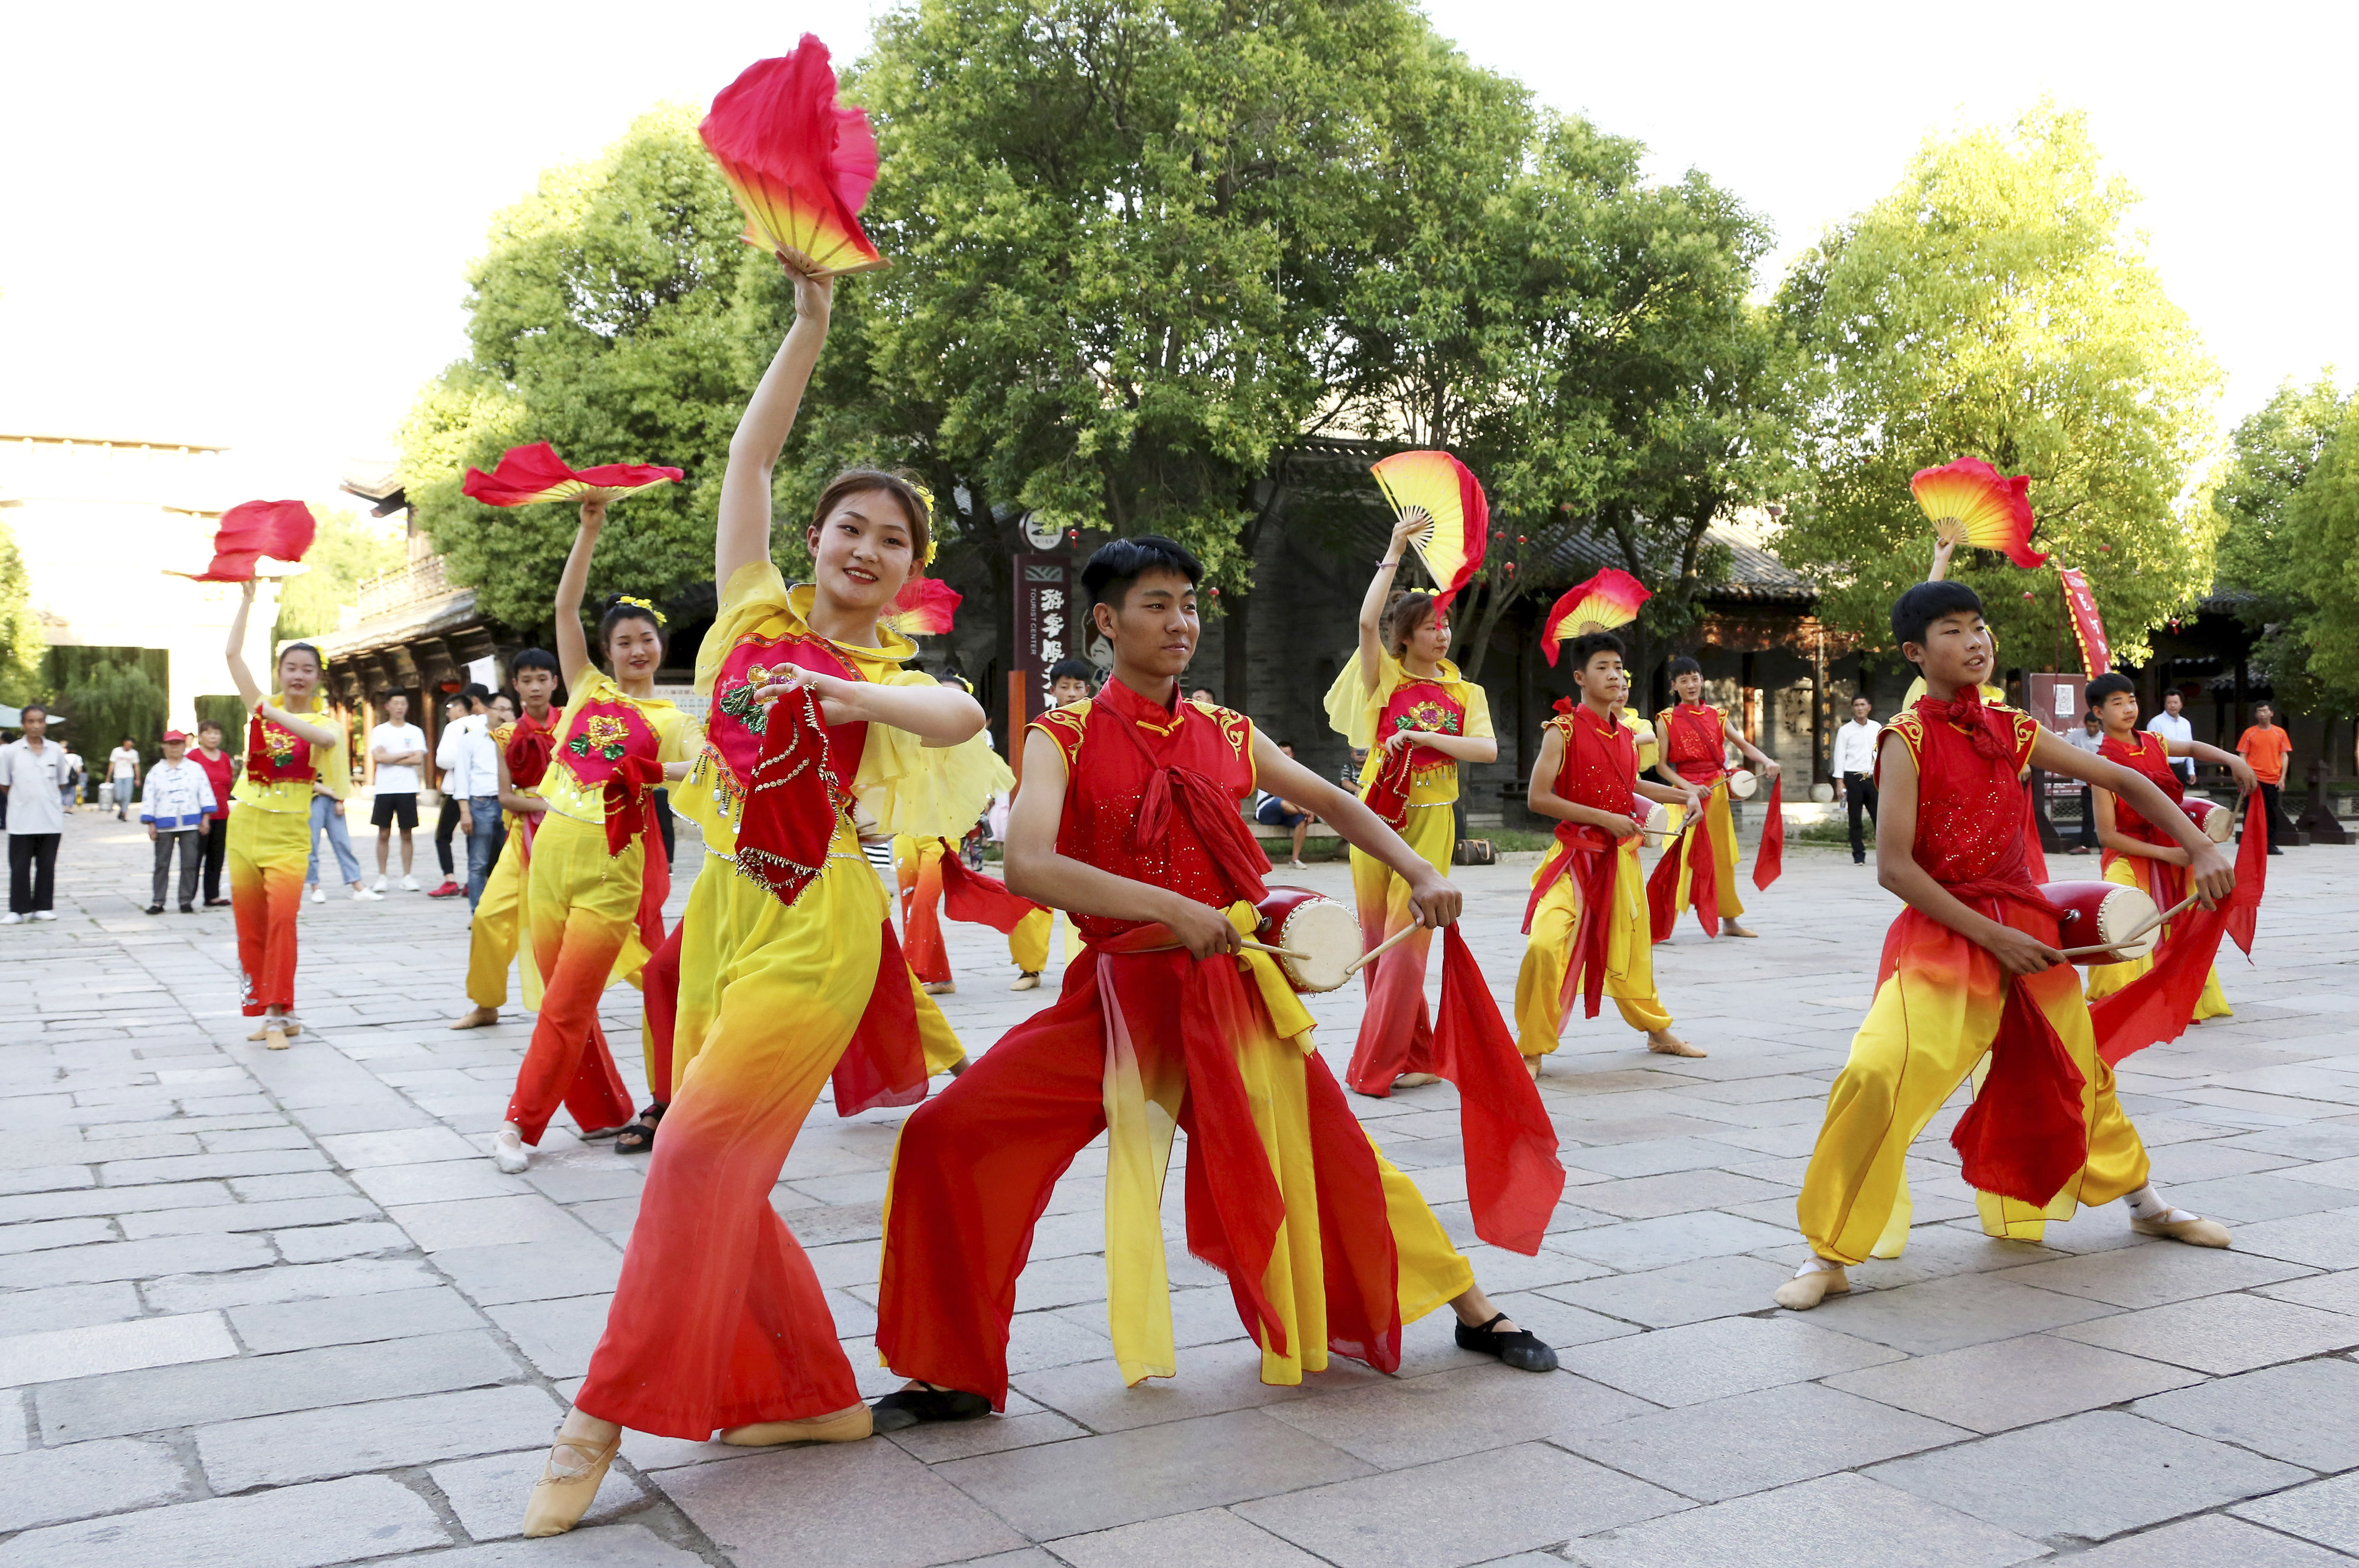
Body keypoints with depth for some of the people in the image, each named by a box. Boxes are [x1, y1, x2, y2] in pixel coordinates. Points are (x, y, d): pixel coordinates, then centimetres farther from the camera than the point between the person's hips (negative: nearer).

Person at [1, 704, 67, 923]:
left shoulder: (56, 750, 4)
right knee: (20, 867, 1)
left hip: (51, 820, 2)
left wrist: (41, 797, 13)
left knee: (47, 866, 7)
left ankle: (42, 907, 15)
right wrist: (22, 800, 7)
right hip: (21, 822, -2)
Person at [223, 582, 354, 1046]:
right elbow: (233, 654, 3)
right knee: (250, 922, 7)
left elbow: (327, 737, -24)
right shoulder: (262, 706, 7)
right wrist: (246, 599, 1)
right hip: (247, 822, 3)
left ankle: (278, 1015, -11)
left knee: (282, 916, -17)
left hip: (290, 832, -3)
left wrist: (276, 714, -27)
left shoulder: (325, 720, 0)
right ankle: (265, 1010, 18)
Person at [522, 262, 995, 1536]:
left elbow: (961, 716, -22)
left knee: (703, 1144, -15)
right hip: (725, 908, 5)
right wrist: (812, 322, 4)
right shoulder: (758, 611, 11)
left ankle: (607, 1415, -4)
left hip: (816, 926, -4)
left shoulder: (897, 680, 3)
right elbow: (751, 454, 7)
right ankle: (814, 1393, 20)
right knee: (717, 1173, 6)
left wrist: (839, 688, -37)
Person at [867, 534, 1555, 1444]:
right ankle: (955, 1375, 2)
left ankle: (1474, 1312, 32)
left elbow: (1333, 803, 20)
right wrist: (1172, 908, -30)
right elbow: (1027, 865, -23)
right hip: (1119, 995, -2)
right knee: (946, 1139, -14)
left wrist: (1421, 874, 5)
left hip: (1235, 990, 2)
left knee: (1337, 1160, 9)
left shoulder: (1227, 735, 6)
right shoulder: (1064, 738, -5)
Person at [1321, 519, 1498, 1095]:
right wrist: (1395, 552, -11)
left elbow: (1487, 749, -5)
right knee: (1375, 935, 4)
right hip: (1378, 813, 0)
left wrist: (1423, 736, -14)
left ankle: (1380, 1062, -1)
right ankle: (1417, 1052, 17)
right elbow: (1367, 620, -13)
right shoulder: (1385, 677, 4)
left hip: (1431, 820, 0)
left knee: (1406, 936, -7)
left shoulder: (1464, 692, 10)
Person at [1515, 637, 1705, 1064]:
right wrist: (1604, 818, -18)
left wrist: (1685, 795, 21)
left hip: (1621, 856, 6)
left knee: (1631, 947, 19)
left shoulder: (1626, 736, 9)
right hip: (1575, 853, -6)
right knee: (1546, 944, -23)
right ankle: (1531, 1049, -8)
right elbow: (1537, 798, -17)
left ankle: (1658, 1031, 41)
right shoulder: (1563, 730, -11)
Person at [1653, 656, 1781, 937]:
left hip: (1717, 790, 4)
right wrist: (1689, 787, -17)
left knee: (1723, 856, 11)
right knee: (1682, 856, -13)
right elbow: (1661, 765, -5)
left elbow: (1744, 745, 7)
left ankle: (1730, 921, 21)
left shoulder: (1716, 715, 10)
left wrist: (1767, 761, -13)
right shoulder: (1667, 719, -1)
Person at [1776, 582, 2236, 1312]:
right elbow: (1893, 866, -16)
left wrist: (2199, 847, 0)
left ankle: (2146, 1204, 48)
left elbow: (2122, 780, 12)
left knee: (2077, 1066, 20)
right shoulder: (1907, 739, -11)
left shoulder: (2011, 731, 4)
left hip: (2022, 922, 6)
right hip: (1941, 933, -5)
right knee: (1879, 1073, -23)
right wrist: (1991, 936, -16)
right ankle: (1830, 1256, -10)